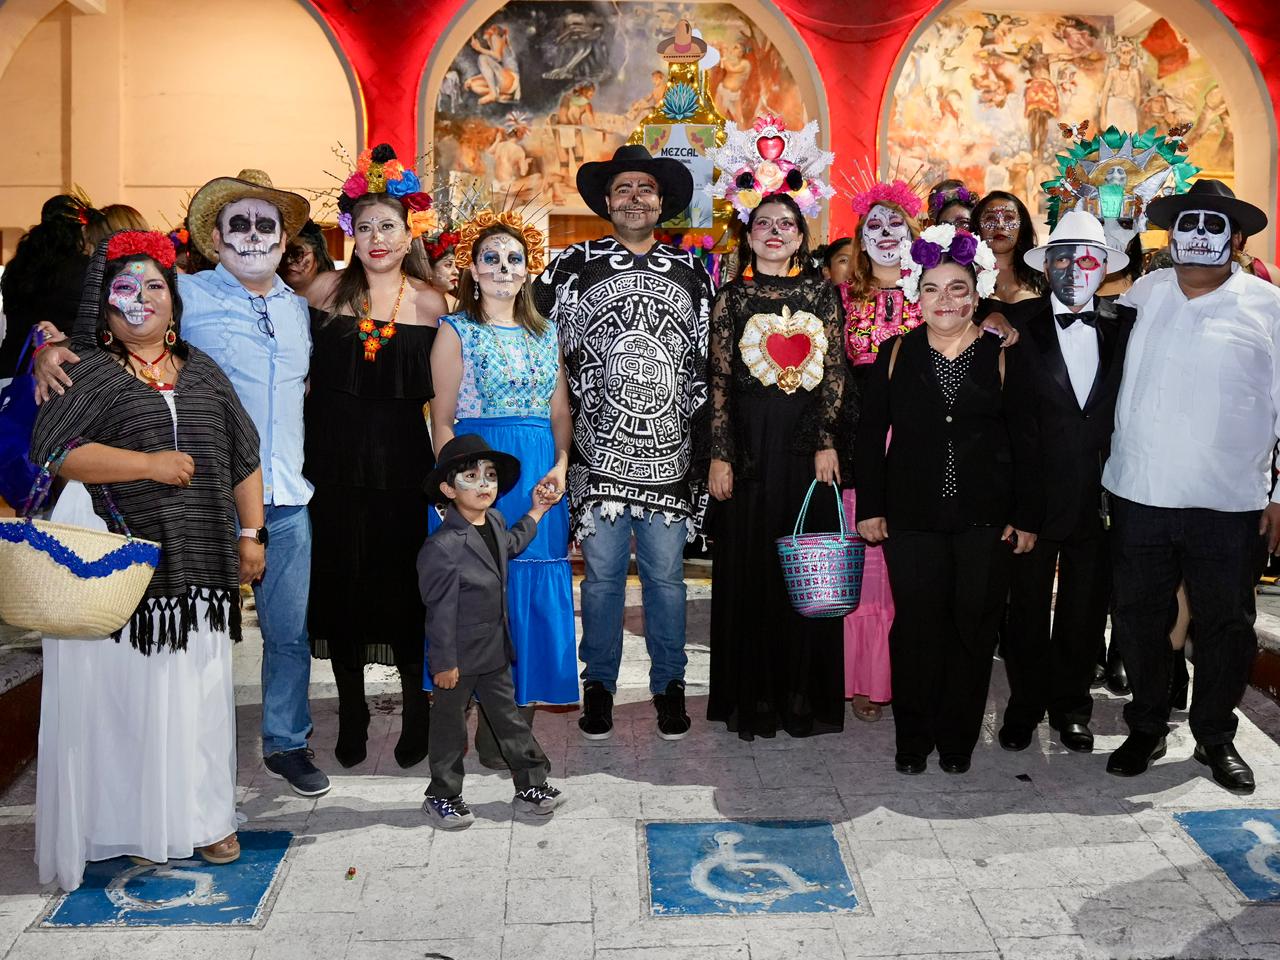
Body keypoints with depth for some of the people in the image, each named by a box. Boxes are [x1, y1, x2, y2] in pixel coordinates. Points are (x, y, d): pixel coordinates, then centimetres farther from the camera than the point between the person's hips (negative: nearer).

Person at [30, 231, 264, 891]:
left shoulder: (201, 373, 16)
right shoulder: (88, 372, 2)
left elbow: (242, 458, 18)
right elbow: (51, 451, -12)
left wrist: (250, 533, 11)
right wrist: (148, 464, -14)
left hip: (197, 564, 4)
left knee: (198, 689, 6)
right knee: (120, 691, -3)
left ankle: (200, 819, 18)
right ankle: (119, 823, 10)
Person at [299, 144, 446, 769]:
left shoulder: (429, 302, 0)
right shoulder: (325, 290, 2)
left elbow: (437, 390, 3)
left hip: (402, 456, -1)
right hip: (335, 454, 1)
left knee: (405, 581, 3)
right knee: (340, 580, 7)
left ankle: (416, 712, 21)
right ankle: (351, 713, 23)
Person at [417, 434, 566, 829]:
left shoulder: (495, 523, 2)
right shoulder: (442, 547, -24)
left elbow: (511, 544, 29)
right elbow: (440, 611, -21)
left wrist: (536, 511, 25)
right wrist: (444, 662, -17)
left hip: (495, 651, 7)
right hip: (458, 657, -7)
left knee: (508, 716, 16)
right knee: (450, 725, 9)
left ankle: (531, 785, 26)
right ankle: (442, 797, 25)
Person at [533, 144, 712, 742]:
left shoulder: (691, 273, 10)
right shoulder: (573, 265, 4)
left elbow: (707, 360, 13)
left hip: (669, 454, 1)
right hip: (599, 454, -1)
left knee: (665, 575, 7)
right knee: (602, 573, 7)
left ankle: (669, 686, 22)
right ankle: (599, 684, 22)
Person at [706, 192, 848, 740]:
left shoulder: (821, 296, 8)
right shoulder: (731, 299, 5)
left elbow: (835, 376, 5)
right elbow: (718, 383, 1)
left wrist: (826, 443, -6)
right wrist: (719, 456, -6)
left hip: (807, 444, 1)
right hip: (749, 444, -1)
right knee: (749, 568, 2)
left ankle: (805, 697, 15)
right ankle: (752, 700, 13)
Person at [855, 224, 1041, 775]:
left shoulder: (1003, 357, 3)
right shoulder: (896, 354, 4)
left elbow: (1025, 443, 3)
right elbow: (869, 435, 6)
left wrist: (1026, 518, -1)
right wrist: (870, 508, 1)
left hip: (986, 519, 0)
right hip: (911, 517, 0)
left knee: (973, 628, 6)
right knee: (915, 626, 3)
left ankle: (957, 738, 22)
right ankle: (913, 739, 19)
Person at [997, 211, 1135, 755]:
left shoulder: (1122, 328, 4)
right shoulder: (1020, 327, -5)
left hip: (1099, 496, 2)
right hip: (1035, 495, -2)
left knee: (1085, 609, 14)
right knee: (1027, 607, 10)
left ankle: (1070, 708, 32)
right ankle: (1024, 707, 28)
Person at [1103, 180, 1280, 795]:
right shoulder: (1145, 294, 6)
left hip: (1230, 504, -2)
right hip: (1140, 496, 2)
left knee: (1226, 628, 11)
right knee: (1138, 621, 12)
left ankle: (1216, 737, 30)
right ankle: (1147, 728, 31)